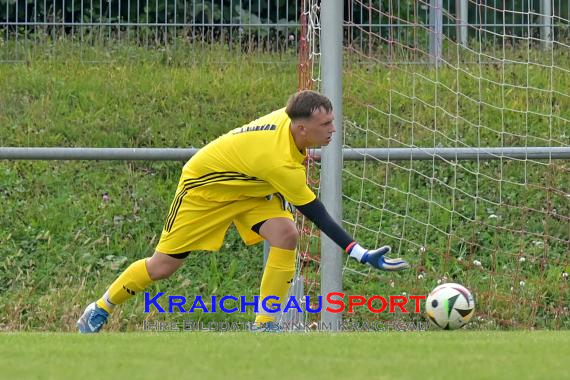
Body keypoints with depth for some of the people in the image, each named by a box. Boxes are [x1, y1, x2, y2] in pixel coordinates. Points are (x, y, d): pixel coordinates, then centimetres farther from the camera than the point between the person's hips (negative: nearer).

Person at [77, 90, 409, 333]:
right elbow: (316, 214, -35)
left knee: (286, 235, -20)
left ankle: (263, 328, -14)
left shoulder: (289, 117, -21)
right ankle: (101, 309, 29)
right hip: (205, 185, -7)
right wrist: (360, 253, -34)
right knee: (163, 266, 3)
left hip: (250, 187, 7)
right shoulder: (279, 160, -42)